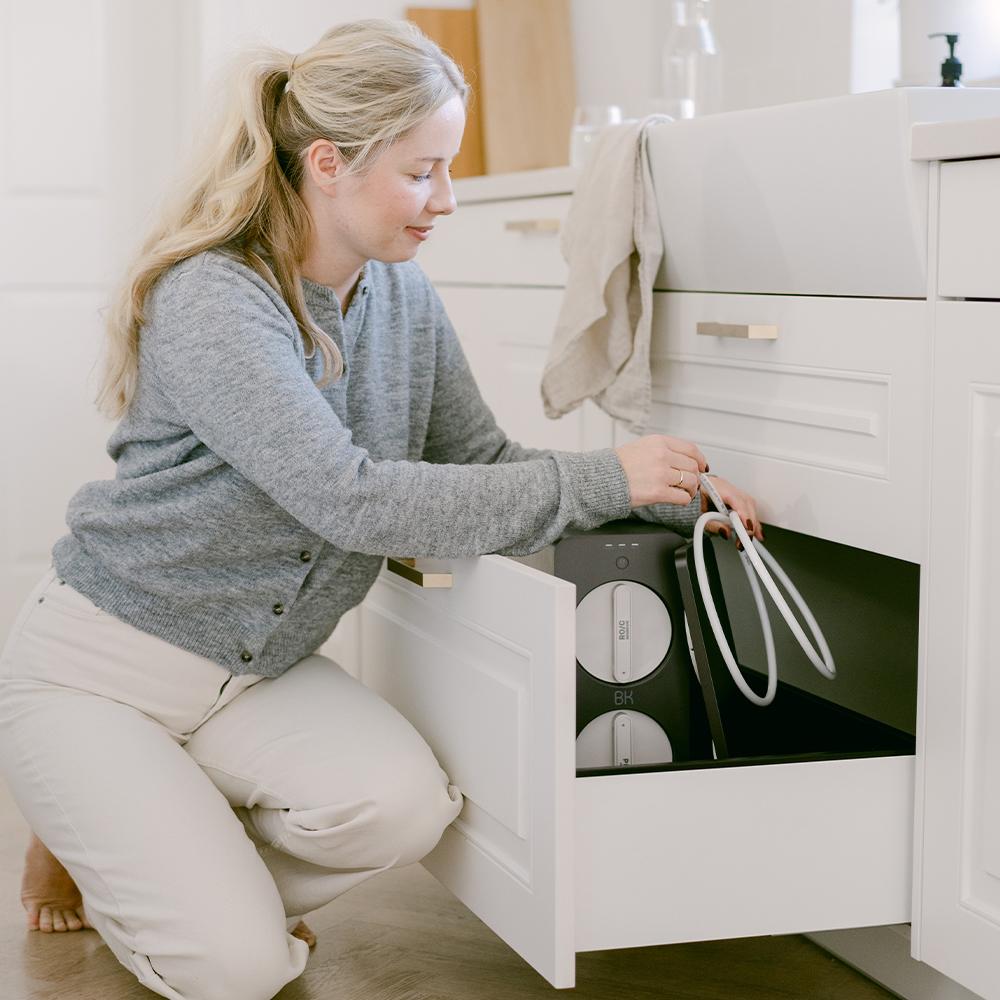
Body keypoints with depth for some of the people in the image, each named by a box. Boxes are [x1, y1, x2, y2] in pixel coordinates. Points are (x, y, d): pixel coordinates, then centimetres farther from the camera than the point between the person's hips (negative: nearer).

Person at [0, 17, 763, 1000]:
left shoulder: (401, 295, -1)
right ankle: (87, 842, 15)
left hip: (257, 666, 7)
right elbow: (351, 499, -33)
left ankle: (182, 859, 8)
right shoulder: (211, 301, -25)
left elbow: (479, 460, 4)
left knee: (404, 803, -22)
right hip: (97, 671, -6)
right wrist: (598, 479, -30)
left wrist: (674, 499, -8)